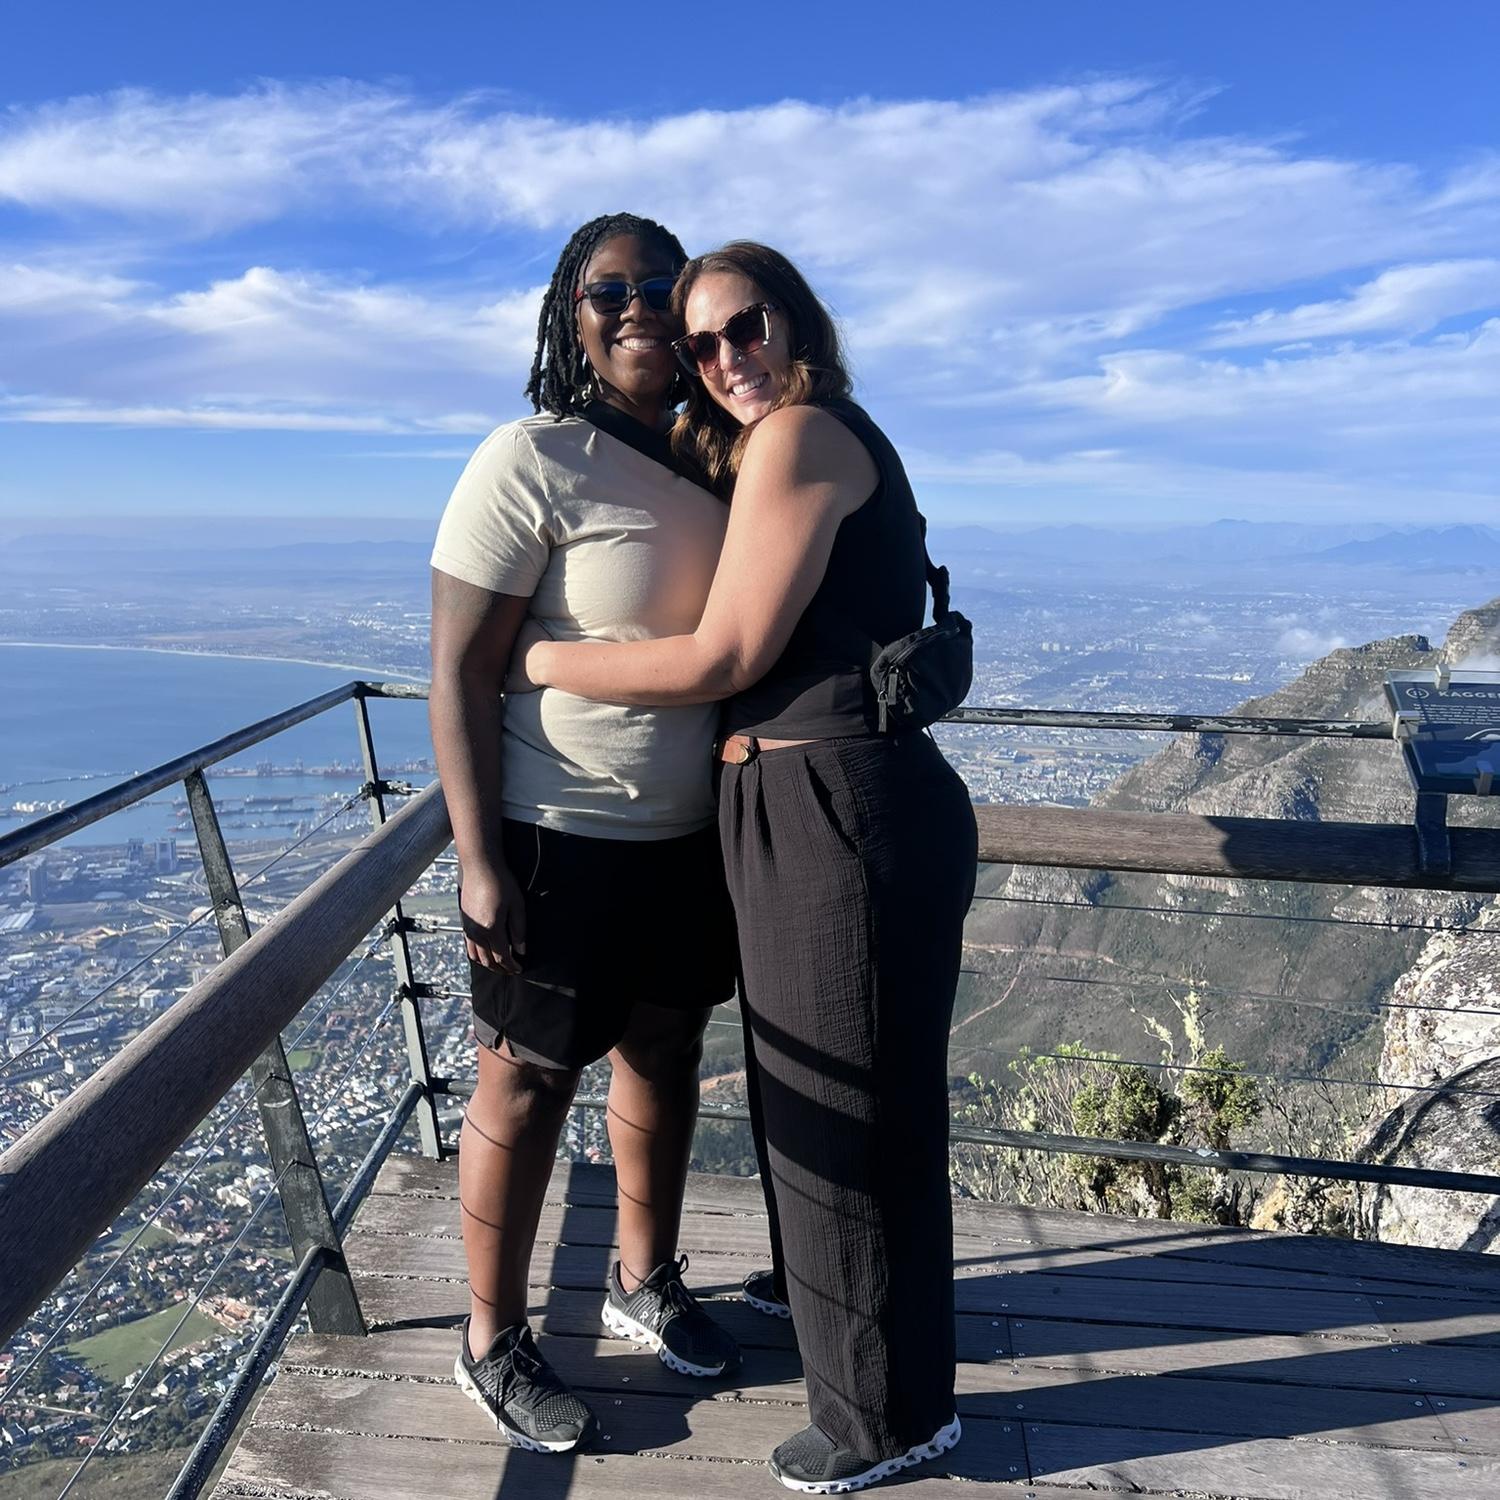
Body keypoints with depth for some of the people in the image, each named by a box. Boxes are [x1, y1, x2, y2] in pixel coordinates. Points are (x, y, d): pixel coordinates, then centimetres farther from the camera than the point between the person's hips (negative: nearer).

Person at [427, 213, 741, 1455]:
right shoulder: (532, 462, -14)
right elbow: (459, 670, -15)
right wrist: (481, 862, -18)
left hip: (690, 832, 7)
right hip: (561, 840, -6)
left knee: (666, 1051, 18)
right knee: (531, 1081, 7)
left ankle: (645, 1280, 42)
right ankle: (494, 1342, 30)